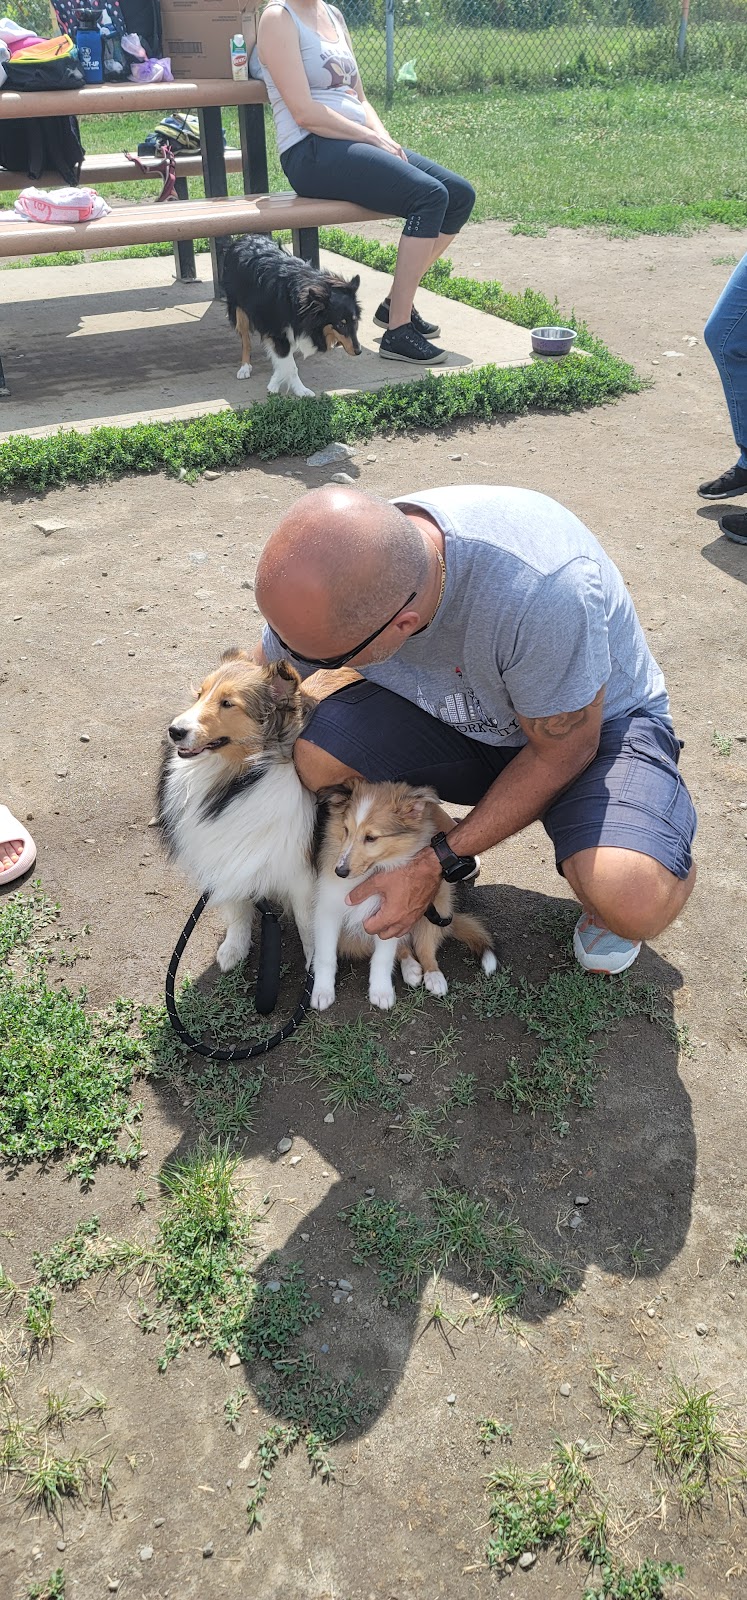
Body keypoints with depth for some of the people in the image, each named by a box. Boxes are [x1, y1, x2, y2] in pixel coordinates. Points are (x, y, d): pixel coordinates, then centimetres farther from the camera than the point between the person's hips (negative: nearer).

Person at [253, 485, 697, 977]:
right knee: (301, 756, -23)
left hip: (595, 721, -4)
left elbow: (561, 753, -23)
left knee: (634, 902, -34)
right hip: (458, 713, 4)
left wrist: (437, 866, -22)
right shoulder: (333, 581, -23)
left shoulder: (538, 586, -40)